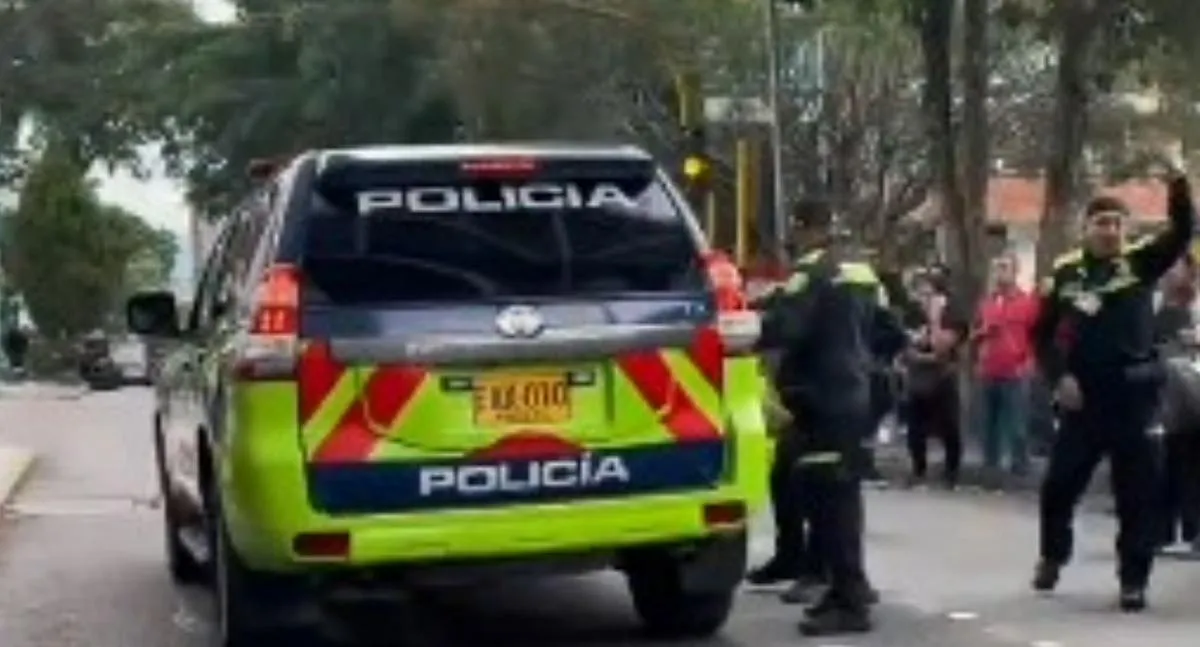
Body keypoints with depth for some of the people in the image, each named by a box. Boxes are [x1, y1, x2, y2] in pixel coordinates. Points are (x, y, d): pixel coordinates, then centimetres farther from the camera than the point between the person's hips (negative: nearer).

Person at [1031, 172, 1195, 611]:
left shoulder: (1140, 263, 1)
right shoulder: (1065, 273, 2)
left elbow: (1182, 232, -14)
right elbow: (1042, 333, 7)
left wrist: (1178, 183, -27)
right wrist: (1058, 377, -6)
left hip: (1132, 397, -1)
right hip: (1082, 398, 1)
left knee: (1138, 492, 1)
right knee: (1060, 483, 9)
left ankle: (1133, 580, 10)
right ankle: (1051, 558, 32)